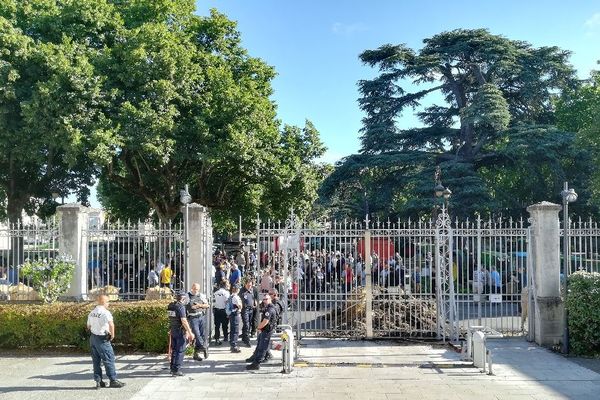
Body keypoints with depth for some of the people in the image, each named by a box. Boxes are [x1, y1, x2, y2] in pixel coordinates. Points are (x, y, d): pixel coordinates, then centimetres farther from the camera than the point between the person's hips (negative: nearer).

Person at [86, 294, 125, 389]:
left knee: (96, 360, 12)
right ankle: (113, 380, 5)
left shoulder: (92, 313, 11)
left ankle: (98, 381, 15)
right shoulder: (105, 312, -16)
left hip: (93, 338, 8)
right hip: (102, 339, -8)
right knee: (109, 359, 0)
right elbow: (111, 324, -32)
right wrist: (112, 335, -19)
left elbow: (88, 327, 21)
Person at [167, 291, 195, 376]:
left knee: (174, 350, 17)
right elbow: (183, 320, -23)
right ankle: (176, 370, 0)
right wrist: (190, 332, -19)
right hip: (180, 332, -8)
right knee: (180, 351, 0)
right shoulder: (181, 306, -18)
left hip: (173, 331, 8)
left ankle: (172, 368, 23)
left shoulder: (170, 306, 7)